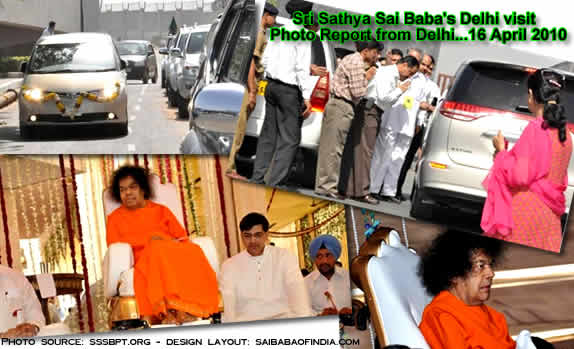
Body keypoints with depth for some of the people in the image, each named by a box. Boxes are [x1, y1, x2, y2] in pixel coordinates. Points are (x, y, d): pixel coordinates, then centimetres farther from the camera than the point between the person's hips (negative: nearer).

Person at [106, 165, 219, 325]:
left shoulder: (161, 210, 28)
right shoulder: (116, 217, 24)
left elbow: (181, 236, 17)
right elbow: (114, 244, 6)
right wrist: (148, 238, -4)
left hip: (173, 251, 2)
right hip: (144, 257, -2)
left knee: (192, 251, -33)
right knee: (157, 250, -38)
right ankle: (167, 308, -50)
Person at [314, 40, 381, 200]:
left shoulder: (351, 59, 20)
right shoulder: (357, 63, -11)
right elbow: (357, 93, -14)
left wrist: (364, 77, 11)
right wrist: (367, 79, 0)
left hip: (335, 103, 10)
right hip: (342, 108, -10)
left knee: (329, 147, 10)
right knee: (335, 148, -7)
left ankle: (323, 185, 13)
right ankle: (330, 187, -5)